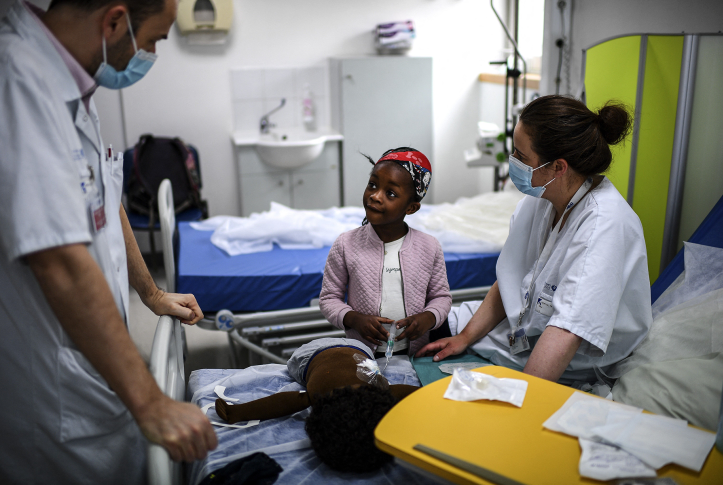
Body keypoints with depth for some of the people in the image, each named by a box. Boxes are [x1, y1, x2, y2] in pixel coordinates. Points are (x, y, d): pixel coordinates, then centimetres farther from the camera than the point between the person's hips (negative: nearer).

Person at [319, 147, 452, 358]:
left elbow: (441, 296, 11)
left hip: (415, 352, 1)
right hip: (361, 354, -1)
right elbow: (329, 297, 4)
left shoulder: (430, 247, 0)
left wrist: (429, 317, -9)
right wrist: (353, 319, -14)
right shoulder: (345, 245, -4)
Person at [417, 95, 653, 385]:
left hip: (570, 368, -7)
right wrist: (464, 337, 0)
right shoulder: (539, 197, -7)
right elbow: (509, 279, 3)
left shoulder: (603, 225, -31)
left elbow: (567, 332, -36)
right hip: (523, 328, 7)